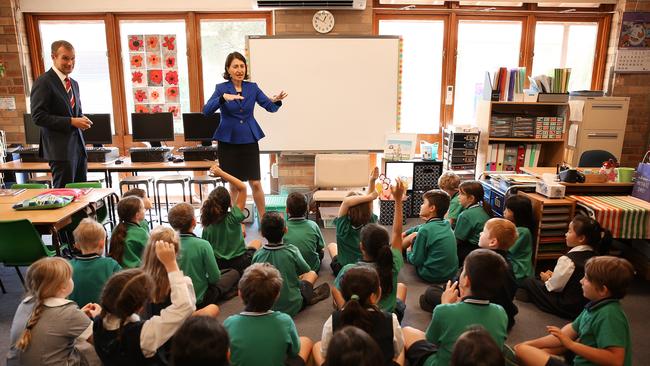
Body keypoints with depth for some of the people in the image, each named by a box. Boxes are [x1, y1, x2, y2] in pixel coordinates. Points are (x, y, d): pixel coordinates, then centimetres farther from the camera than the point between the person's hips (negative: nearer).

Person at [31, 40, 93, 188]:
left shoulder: (74, 84, 16)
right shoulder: (43, 82, -8)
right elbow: (38, 117, -14)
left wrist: (82, 119, 3)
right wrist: (71, 122, -19)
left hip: (79, 146, 8)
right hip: (60, 148, -7)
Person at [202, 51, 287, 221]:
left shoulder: (252, 87, 4)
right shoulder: (221, 88, -3)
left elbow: (270, 107, 0)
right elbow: (206, 111, -16)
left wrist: (276, 100, -24)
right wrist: (224, 98, -33)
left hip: (249, 140, 1)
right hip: (228, 142, -1)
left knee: (255, 183, 2)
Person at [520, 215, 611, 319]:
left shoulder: (568, 260, -27)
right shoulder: (595, 256, -4)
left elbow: (554, 287, -15)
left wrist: (546, 279, 5)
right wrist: (554, 276, 9)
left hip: (570, 309, -8)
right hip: (588, 303, 8)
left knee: (528, 281, 3)